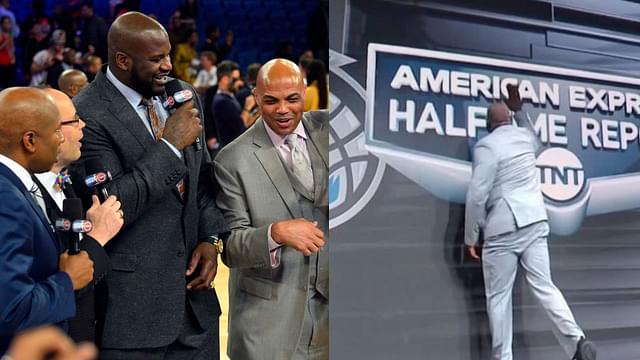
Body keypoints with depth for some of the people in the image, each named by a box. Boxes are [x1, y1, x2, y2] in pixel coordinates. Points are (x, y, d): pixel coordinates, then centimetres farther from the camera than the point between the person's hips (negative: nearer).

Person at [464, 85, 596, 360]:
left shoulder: (486, 146, -9)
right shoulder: (524, 136, 10)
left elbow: (477, 194, -14)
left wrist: (471, 236, -5)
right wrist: (520, 110, 39)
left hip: (503, 229, -6)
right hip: (535, 223, 6)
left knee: (498, 298, 3)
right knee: (544, 286, 5)